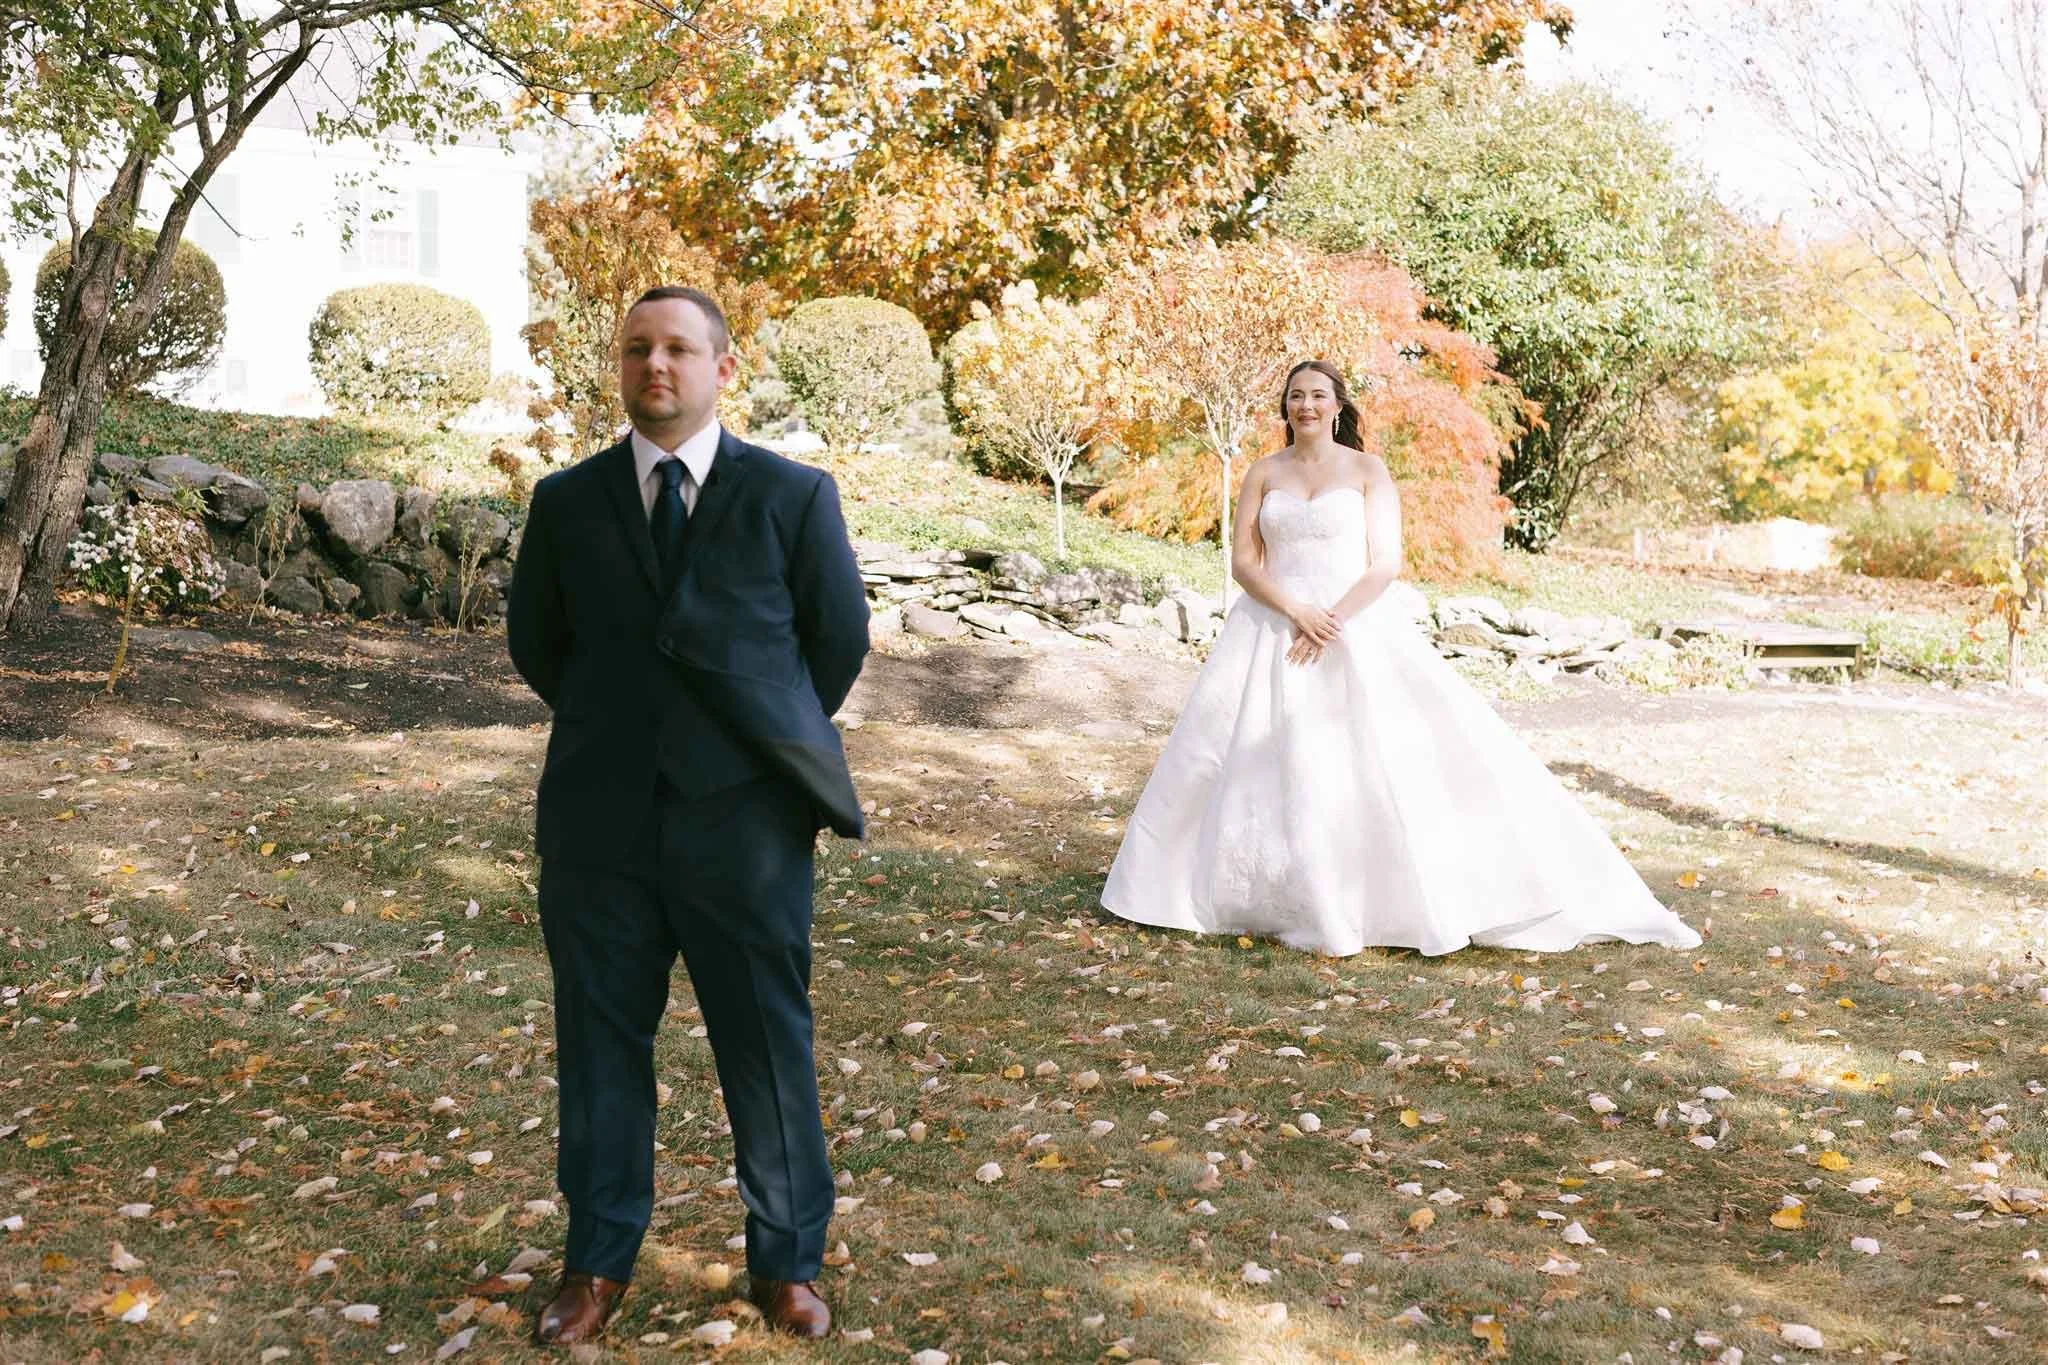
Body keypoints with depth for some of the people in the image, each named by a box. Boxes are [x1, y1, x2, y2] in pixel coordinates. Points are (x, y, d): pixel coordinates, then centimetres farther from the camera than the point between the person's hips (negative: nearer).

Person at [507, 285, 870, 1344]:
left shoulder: (793, 496, -1)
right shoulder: (566, 502, 5)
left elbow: (838, 637, 8)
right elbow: (535, 644, 17)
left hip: (747, 819, -2)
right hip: (601, 820, 2)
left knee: (769, 1048, 7)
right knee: (600, 1045, 10)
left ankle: (785, 1264, 23)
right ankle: (598, 1263, 26)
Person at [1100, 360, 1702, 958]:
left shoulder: (1367, 470, 3)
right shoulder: (1263, 474, 9)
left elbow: (1387, 563, -4)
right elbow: (1243, 562, 2)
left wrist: (1333, 622, -16)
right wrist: (1297, 613, -14)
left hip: (1357, 628, -2)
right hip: (1274, 629, 2)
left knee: (1388, 759, -12)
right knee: (1261, 764, 1)